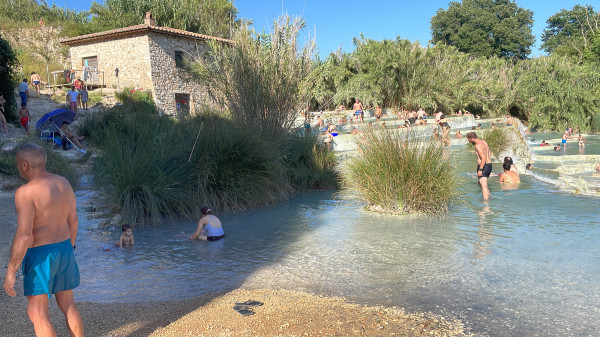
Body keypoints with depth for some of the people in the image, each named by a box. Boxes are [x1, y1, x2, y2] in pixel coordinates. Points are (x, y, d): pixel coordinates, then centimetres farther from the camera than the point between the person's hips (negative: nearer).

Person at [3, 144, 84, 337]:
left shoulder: (26, 192, -21)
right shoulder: (64, 183, 2)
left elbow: (23, 237, -24)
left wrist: (10, 272, -16)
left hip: (40, 256, -7)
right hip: (62, 251, 7)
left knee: (37, 313, 6)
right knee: (67, 305, 18)